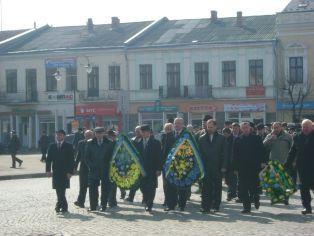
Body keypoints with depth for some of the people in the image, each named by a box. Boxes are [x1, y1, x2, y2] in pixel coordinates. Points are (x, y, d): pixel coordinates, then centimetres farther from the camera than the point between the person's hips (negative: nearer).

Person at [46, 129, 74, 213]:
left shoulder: (68, 146, 1)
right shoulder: (52, 146, 11)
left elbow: (71, 160, -2)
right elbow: (48, 159, 8)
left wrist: (70, 172, -10)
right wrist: (48, 170, -3)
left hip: (65, 172, -3)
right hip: (56, 171, 3)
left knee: (61, 190, -10)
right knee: (58, 190, 3)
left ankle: (59, 205, -1)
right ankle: (63, 206, 12)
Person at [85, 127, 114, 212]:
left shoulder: (109, 143, 4)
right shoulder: (90, 143, 7)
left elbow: (112, 155, 6)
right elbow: (87, 156, 8)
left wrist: (108, 165, -4)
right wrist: (90, 166, -1)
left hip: (105, 170, -1)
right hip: (93, 169, 1)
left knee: (105, 189, 0)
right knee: (92, 188, 0)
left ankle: (103, 206, 7)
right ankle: (93, 206, 6)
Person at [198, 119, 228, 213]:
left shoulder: (221, 138, 4)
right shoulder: (202, 138, 7)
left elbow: (225, 153, 2)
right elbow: (199, 153, 7)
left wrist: (223, 166, -4)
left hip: (217, 167, 0)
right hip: (206, 167, 0)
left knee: (217, 187, 5)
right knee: (206, 187, -4)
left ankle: (216, 205, 13)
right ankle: (205, 206, -4)